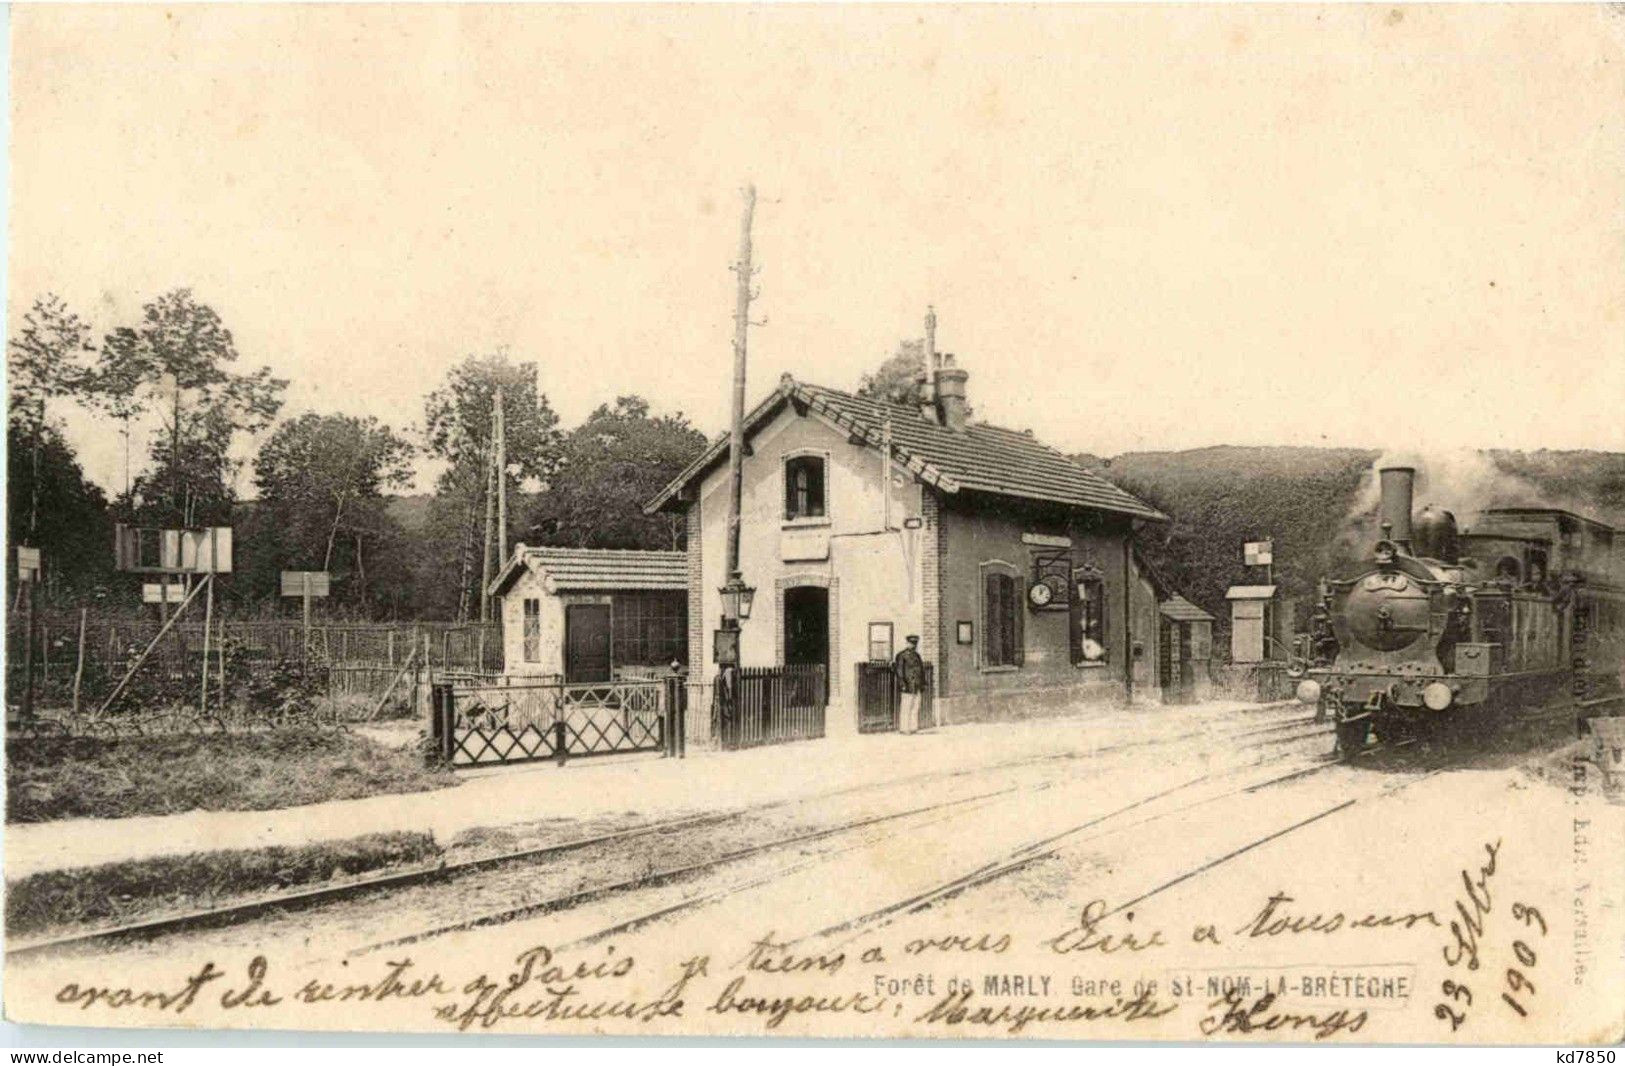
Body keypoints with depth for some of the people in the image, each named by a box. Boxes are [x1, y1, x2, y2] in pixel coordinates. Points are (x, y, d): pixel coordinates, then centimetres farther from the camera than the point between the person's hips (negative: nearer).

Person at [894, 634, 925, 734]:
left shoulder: (917, 655, 17)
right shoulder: (902, 655, -6)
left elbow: (921, 671, 23)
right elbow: (899, 671, -12)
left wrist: (923, 684, 18)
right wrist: (902, 684, -18)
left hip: (916, 687, 8)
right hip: (907, 686, -8)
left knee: (915, 708, 8)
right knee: (905, 708, -7)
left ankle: (913, 727, 13)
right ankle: (903, 729, -4)